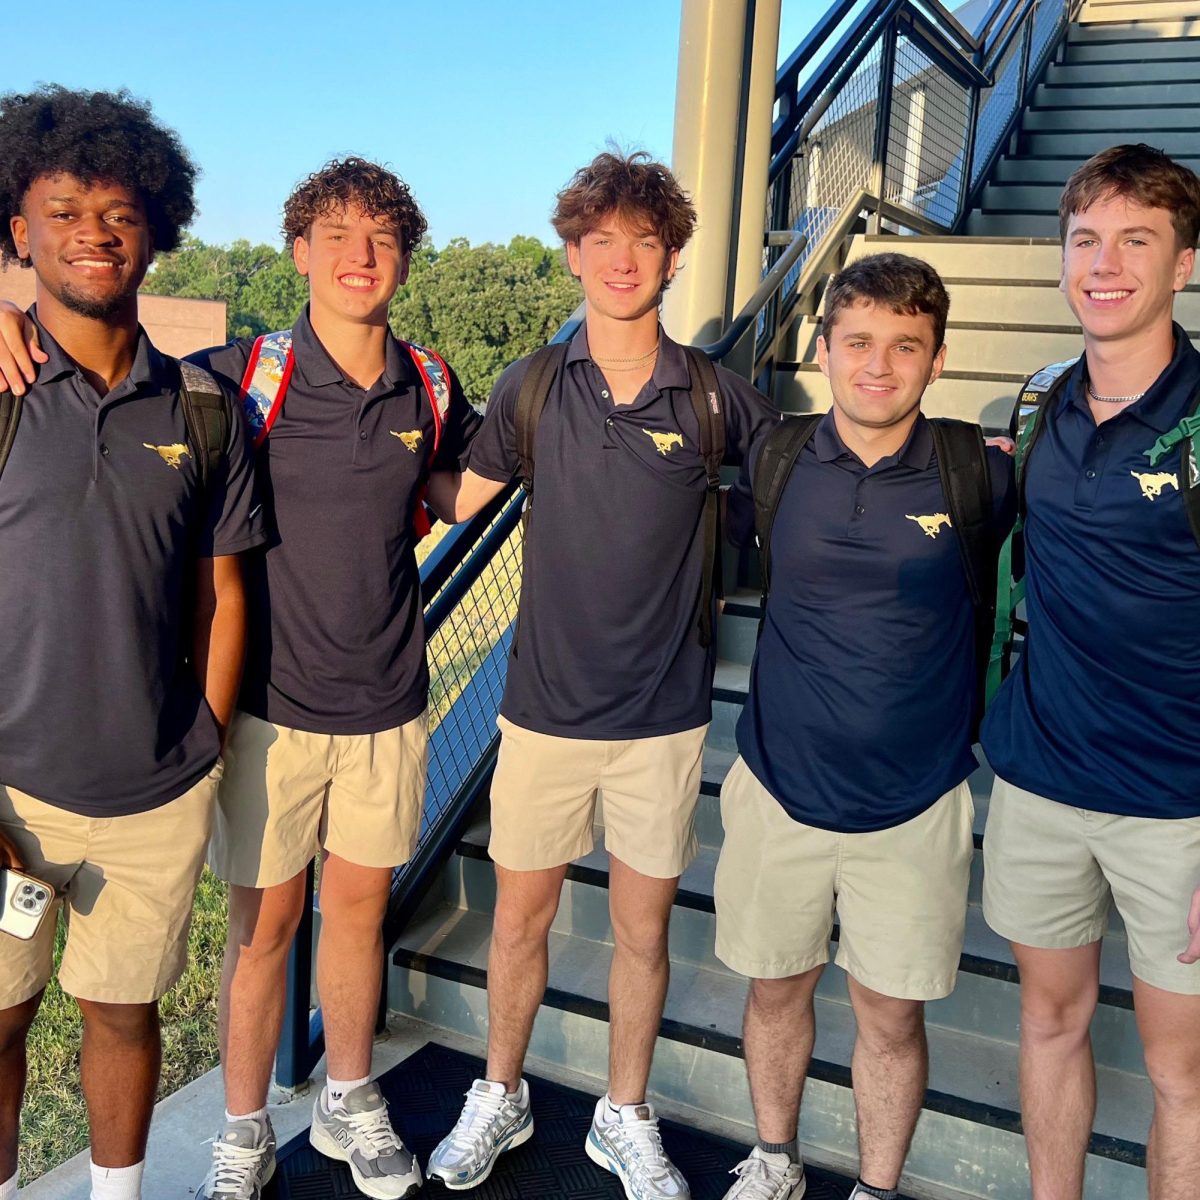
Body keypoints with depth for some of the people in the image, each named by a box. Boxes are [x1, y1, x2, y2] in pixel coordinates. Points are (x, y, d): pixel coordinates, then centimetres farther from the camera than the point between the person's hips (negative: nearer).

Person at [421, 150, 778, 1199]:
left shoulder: (718, 396, -3)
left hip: (664, 715, 0)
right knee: (521, 916, 14)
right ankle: (500, 1098, 39)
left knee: (643, 929, 12)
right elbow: (456, 500, 6)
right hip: (546, 707, 1)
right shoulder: (532, 389, -1)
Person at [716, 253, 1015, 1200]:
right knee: (777, 987, 18)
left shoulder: (977, 471, -8)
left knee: (892, 1016, 11)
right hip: (780, 788, 2)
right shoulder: (776, 462, -5)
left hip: (914, 803, -1)